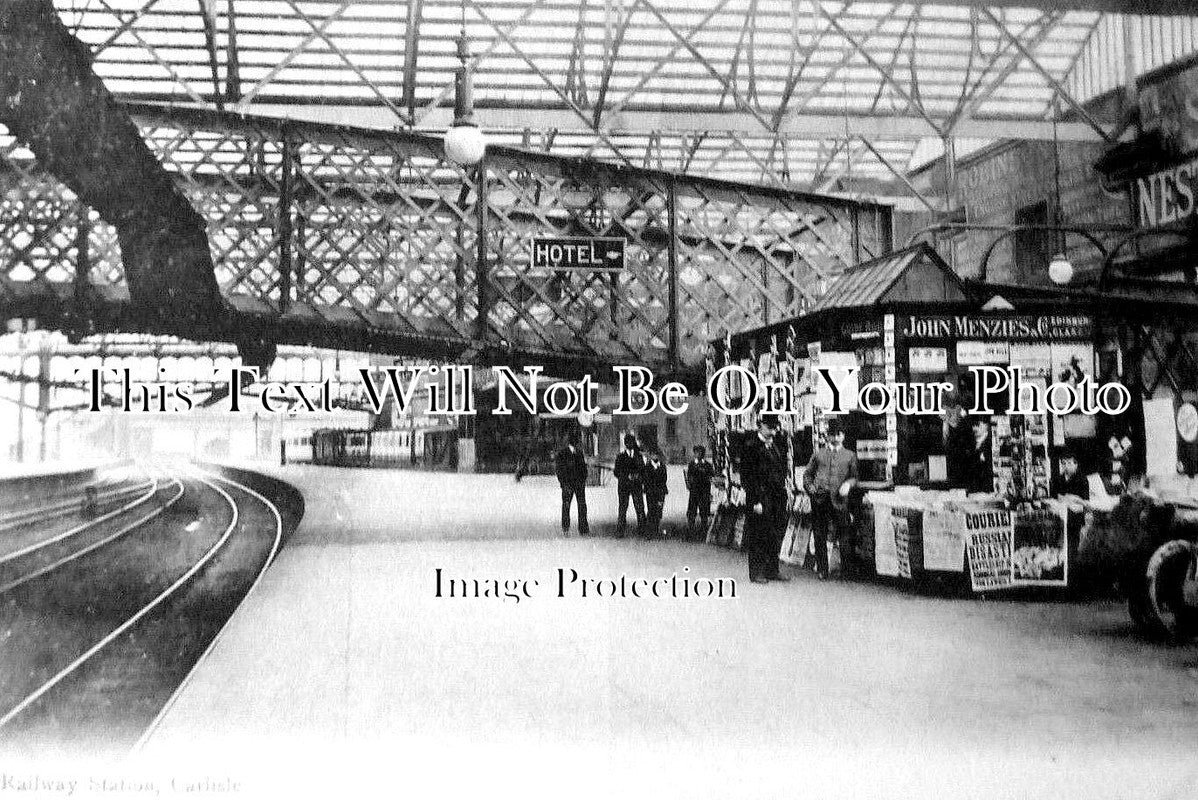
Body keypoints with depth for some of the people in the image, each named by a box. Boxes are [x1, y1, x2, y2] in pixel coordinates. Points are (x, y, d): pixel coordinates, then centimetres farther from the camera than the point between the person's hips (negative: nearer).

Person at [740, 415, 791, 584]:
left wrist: (786, 493, 13)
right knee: (758, 537, -3)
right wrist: (756, 501, -17)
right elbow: (747, 477, -12)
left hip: (777, 499, 8)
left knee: (776, 536, 10)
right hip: (760, 499, -8)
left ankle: (772, 570, 19)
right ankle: (756, 573, 4)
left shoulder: (775, 447, 17)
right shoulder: (751, 447, -8)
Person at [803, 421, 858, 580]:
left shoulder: (850, 456, 18)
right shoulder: (818, 454, 20)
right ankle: (822, 569, 7)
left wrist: (848, 484, -7)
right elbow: (807, 473, 21)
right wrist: (809, 486, 2)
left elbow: (854, 476, 14)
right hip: (819, 498, 1)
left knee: (839, 533, -13)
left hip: (838, 499, -1)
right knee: (819, 535, 0)